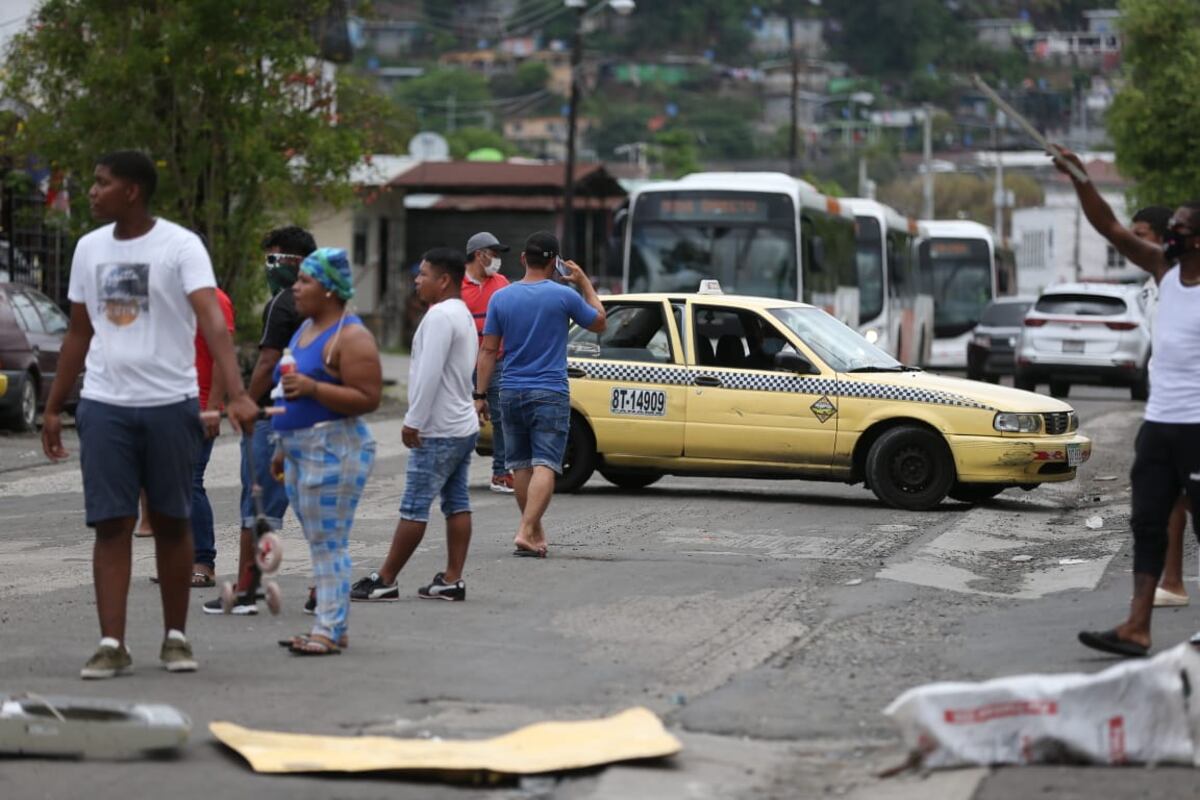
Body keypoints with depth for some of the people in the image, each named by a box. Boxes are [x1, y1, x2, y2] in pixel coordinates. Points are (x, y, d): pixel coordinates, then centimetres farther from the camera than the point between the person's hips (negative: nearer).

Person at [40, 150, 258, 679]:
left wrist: (237, 394, -34)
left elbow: (213, 321, -21)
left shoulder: (180, 246, -9)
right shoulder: (89, 248, 8)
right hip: (104, 405, 3)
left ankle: (176, 637, 18)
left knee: (171, 522, 7)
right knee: (111, 524, -1)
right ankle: (112, 644, -1)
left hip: (170, 403, -3)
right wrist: (53, 408, 16)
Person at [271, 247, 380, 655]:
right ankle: (330, 626, 15)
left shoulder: (350, 337, -13)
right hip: (301, 450, 10)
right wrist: (284, 447, 25)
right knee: (320, 542, 11)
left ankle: (331, 629, -7)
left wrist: (311, 387, -25)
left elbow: (367, 399, -19)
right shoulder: (306, 328, 17)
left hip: (334, 450, -10)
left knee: (329, 542, -9)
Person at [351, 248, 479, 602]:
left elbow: (430, 374, -23)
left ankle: (384, 581, -2)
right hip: (463, 425, 10)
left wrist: (413, 421, -19)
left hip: (438, 432, -10)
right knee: (457, 505, 8)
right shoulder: (463, 315, 17)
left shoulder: (440, 315, -16)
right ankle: (452, 580, 8)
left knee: (414, 508, -6)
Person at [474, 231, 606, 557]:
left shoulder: (501, 298, 1)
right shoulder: (564, 296, -7)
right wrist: (584, 283, 18)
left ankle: (536, 533, 23)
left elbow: (488, 351, 1)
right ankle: (526, 532, -22)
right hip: (550, 394, -4)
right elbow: (599, 323, 10)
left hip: (511, 393, 4)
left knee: (520, 466, 14)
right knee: (545, 466, -8)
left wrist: (480, 395, 6)